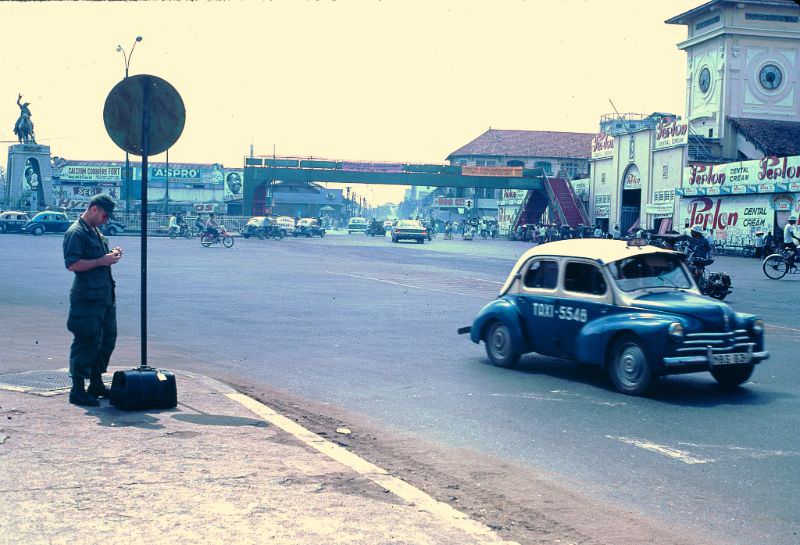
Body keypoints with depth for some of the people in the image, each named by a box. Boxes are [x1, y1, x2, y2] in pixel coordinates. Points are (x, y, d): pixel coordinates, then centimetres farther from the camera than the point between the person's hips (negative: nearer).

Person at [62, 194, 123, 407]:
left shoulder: (95, 232, 19)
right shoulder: (76, 232, -11)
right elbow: (72, 264, -21)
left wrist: (112, 255, 11)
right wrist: (102, 261, -20)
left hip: (105, 296, 10)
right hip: (87, 299, -10)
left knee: (108, 339, 14)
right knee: (88, 343, -7)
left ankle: (96, 384, 27)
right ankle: (78, 391, 1)